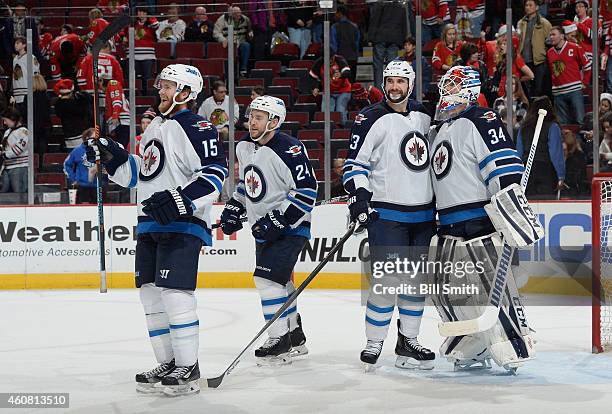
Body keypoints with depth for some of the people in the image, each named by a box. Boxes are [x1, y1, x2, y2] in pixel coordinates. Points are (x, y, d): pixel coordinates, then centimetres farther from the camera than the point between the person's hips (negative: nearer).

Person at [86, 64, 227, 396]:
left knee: (174, 293, -15)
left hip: (183, 223, -9)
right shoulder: (154, 129, 21)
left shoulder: (196, 127, -9)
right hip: (150, 224, 10)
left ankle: (188, 368, -8)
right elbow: (137, 174, 27)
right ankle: (168, 364, 16)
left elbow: (214, 173, -18)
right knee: (151, 294, 8)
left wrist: (181, 199, -27)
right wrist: (111, 156, 13)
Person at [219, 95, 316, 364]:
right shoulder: (244, 147, 5)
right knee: (279, 282, 16)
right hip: (263, 228, 9)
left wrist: (277, 220, -24)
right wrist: (233, 209, 12)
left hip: (289, 228, -9)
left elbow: (307, 191, -23)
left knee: (268, 278, -17)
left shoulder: (289, 150, -21)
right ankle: (295, 337, 29)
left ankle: (280, 341, -9)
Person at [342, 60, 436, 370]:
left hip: (423, 213, 6)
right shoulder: (371, 120, -6)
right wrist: (358, 196, -19)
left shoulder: (425, 117, 11)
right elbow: (355, 162, -7)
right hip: (385, 213, -6)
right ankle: (373, 345, -1)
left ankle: (408, 342, 19)